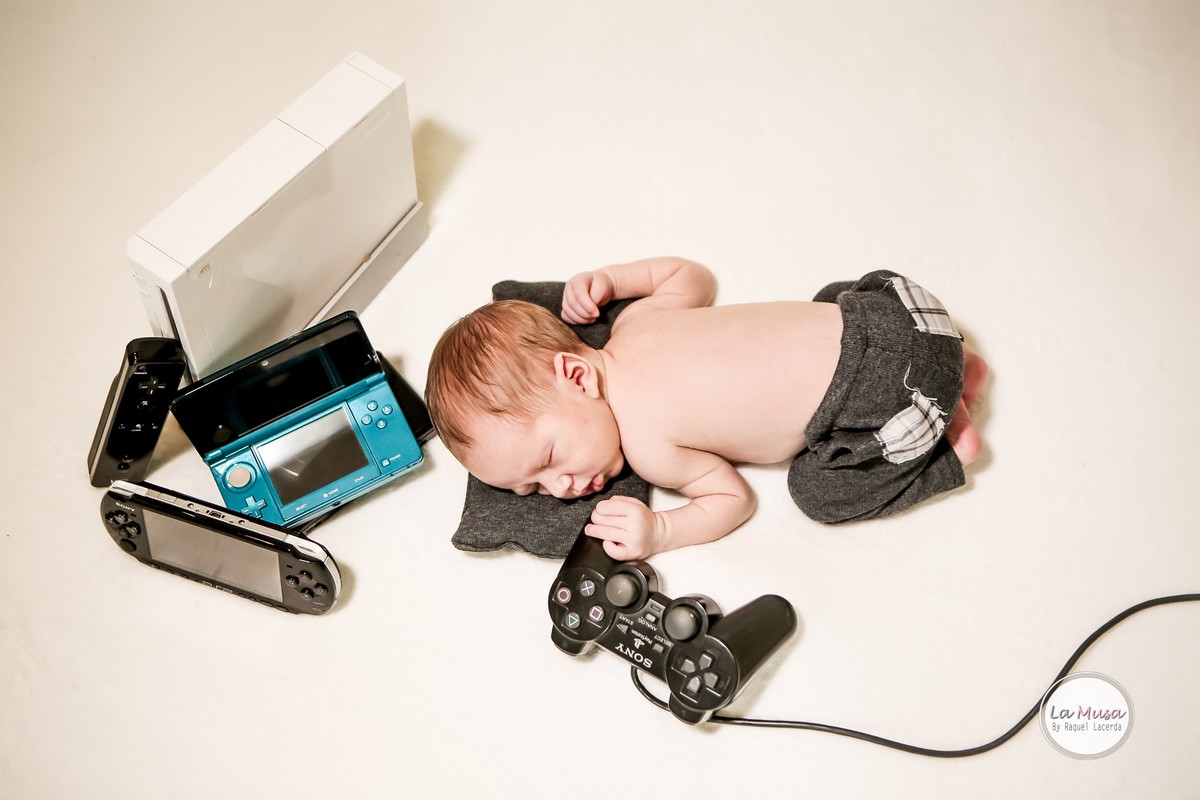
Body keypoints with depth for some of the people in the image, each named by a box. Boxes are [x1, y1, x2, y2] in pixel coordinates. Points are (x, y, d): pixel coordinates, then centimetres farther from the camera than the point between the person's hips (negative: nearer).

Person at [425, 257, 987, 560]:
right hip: (863, 312, 8)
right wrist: (606, 279, 13)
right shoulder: (637, 322, 1)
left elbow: (733, 498, -5)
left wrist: (660, 532, -19)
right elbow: (693, 274, 21)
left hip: (887, 385, -8)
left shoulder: (649, 446, -19)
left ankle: (942, 438, 12)